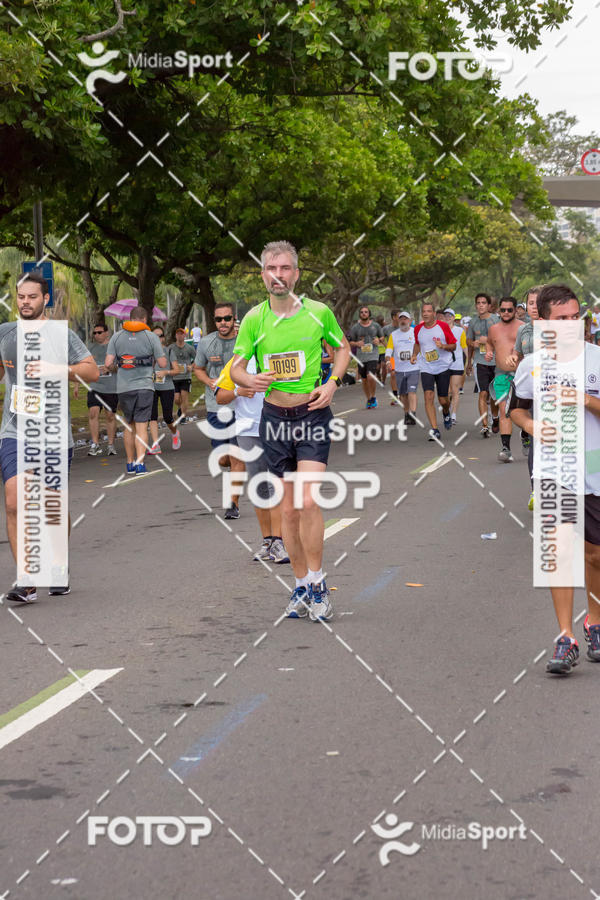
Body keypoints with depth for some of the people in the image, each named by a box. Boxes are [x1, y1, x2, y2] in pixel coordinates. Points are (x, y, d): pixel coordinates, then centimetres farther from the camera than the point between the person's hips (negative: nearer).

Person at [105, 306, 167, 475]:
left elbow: (108, 363, -4)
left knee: (128, 425, 16)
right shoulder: (151, 337, -3)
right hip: (144, 385, -2)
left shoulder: (117, 337, 3)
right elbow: (163, 363, -3)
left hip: (124, 387, 2)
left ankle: (130, 464, 21)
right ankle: (139, 462, -16)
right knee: (141, 426, -3)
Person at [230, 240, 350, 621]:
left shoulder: (319, 312, -3)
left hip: (312, 414, -2)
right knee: (289, 508, 7)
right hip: (274, 416, 2)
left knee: (308, 500, -16)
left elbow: (342, 347, 13)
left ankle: (317, 582, -1)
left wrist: (333, 383, -4)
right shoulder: (254, 319, -1)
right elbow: (236, 367, 5)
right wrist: (250, 380, -19)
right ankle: (301, 586, 19)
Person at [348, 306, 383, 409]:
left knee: (371, 377, -20)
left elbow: (382, 336, 17)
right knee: (364, 380, 8)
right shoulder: (355, 327, 4)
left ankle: (373, 397, 2)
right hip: (361, 357, 2)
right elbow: (350, 341, 10)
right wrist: (356, 343, -11)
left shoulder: (376, 326, 4)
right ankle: (368, 400, 26)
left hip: (373, 355, -2)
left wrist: (379, 340, -5)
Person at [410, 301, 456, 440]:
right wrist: (414, 355, 7)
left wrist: (443, 346, -20)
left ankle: (446, 413, 42)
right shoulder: (418, 329, 4)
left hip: (443, 367, -2)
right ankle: (434, 430, -17)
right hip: (426, 369, 2)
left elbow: (454, 346, 0)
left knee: (443, 400, 3)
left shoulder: (443, 326, -5)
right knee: (429, 396, -17)